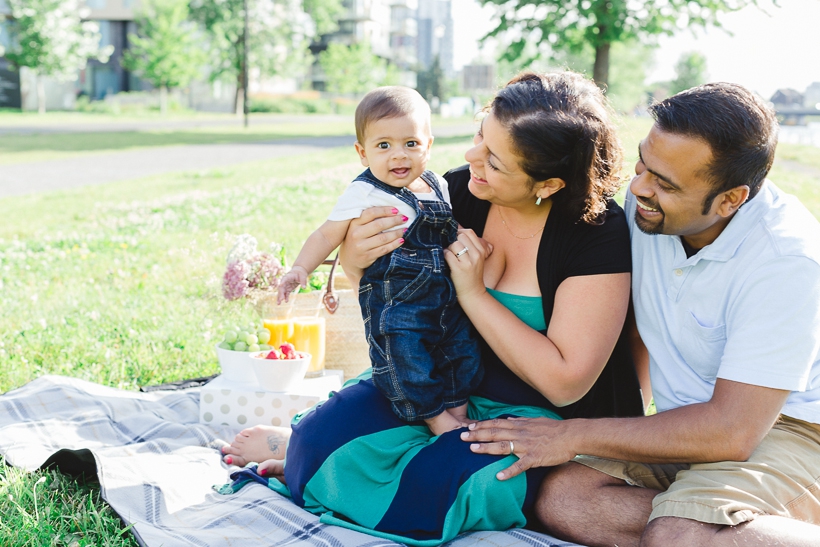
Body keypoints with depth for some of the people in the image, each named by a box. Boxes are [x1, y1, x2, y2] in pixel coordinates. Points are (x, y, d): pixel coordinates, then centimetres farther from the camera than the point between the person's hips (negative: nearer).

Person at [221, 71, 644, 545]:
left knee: (430, 487, -32)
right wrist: (354, 259, -16)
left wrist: (473, 293, -23)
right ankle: (307, 443, 13)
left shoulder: (600, 232, -20)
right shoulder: (458, 191, -7)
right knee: (327, 431, -23)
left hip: (540, 416, -3)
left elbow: (565, 382, -21)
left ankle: (298, 451, -4)